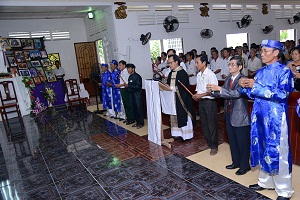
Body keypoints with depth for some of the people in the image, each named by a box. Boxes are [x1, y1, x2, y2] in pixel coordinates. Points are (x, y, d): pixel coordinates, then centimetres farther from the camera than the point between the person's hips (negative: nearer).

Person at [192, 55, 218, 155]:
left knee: (212, 124, 2)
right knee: (204, 123, 15)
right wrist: (196, 95, -2)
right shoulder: (199, 75, 11)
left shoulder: (211, 74, -14)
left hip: (210, 101, -8)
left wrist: (201, 95, -19)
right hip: (201, 101, 8)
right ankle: (208, 143, 31)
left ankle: (214, 146, 15)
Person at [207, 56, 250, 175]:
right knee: (232, 141, 19)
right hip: (229, 115, 8)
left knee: (242, 142, 7)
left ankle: (245, 166, 25)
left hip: (240, 117, -7)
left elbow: (236, 93, -30)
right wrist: (213, 91, -12)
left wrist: (218, 88, -35)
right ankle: (236, 162, 37)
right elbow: (221, 94, 8)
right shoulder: (228, 79, 8)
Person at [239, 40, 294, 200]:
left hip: (276, 118, -6)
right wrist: (245, 87, -6)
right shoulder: (260, 72, 12)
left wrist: (256, 86, -21)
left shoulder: (284, 71, -7)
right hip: (260, 117, 6)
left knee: (278, 153, 1)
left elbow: (283, 94, -20)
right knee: (263, 150, 15)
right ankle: (265, 182, 31)